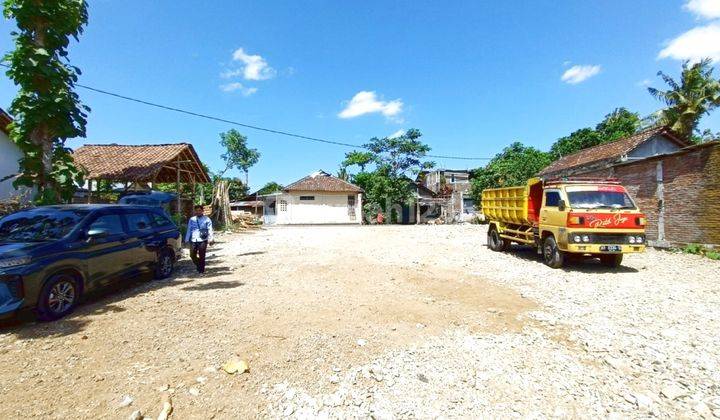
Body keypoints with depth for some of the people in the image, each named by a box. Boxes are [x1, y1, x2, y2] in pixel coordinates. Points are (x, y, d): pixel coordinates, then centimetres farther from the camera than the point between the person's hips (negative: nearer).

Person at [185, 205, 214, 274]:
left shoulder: (207, 219, 2)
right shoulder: (192, 219, 13)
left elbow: (210, 230, -3)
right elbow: (189, 230, 15)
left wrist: (210, 239, -14)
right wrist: (187, 239, 11)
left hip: (202, 240, -3)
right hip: (193, 240, 3)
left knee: (201, 256, -2)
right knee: (192, 255, 4)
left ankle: (201, 270, 11)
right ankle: (198, 265, 32)